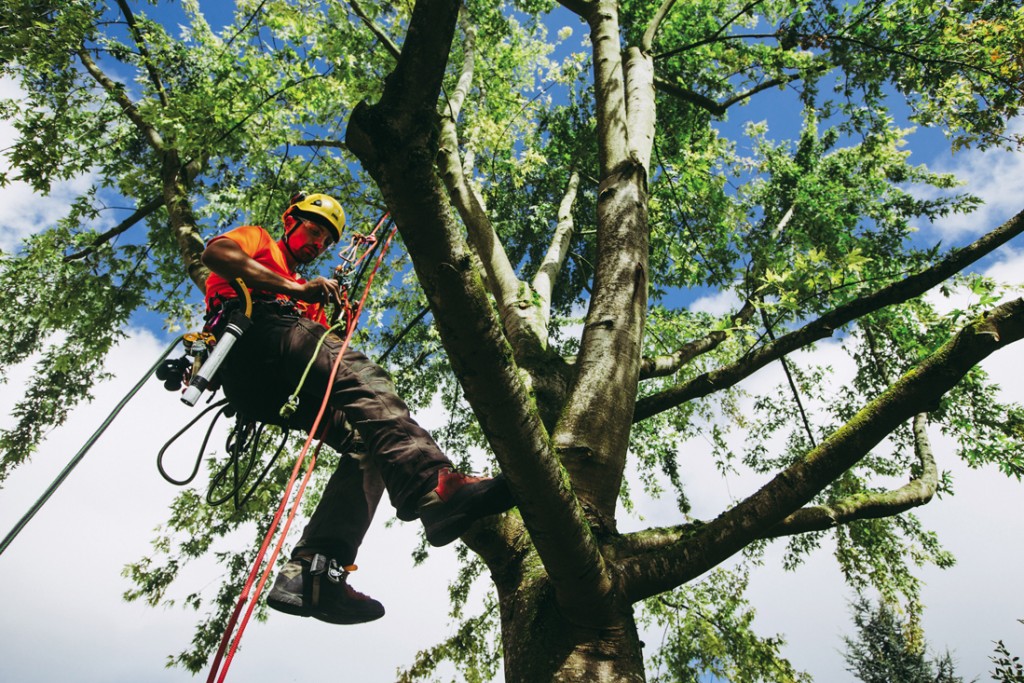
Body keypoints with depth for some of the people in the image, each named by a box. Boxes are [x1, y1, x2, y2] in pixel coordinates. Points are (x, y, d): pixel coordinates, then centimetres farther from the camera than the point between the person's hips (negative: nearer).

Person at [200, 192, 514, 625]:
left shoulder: (309, 298, 44)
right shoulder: (257, 239, 28)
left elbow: (328, 360, 27)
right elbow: (216, 253, 1)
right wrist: (295, 289, -7)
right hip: (256, 333, -7)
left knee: (366, 444, -16)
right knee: (361, 378, -34)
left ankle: (311, 572, -31)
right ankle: (434, 486, -58)